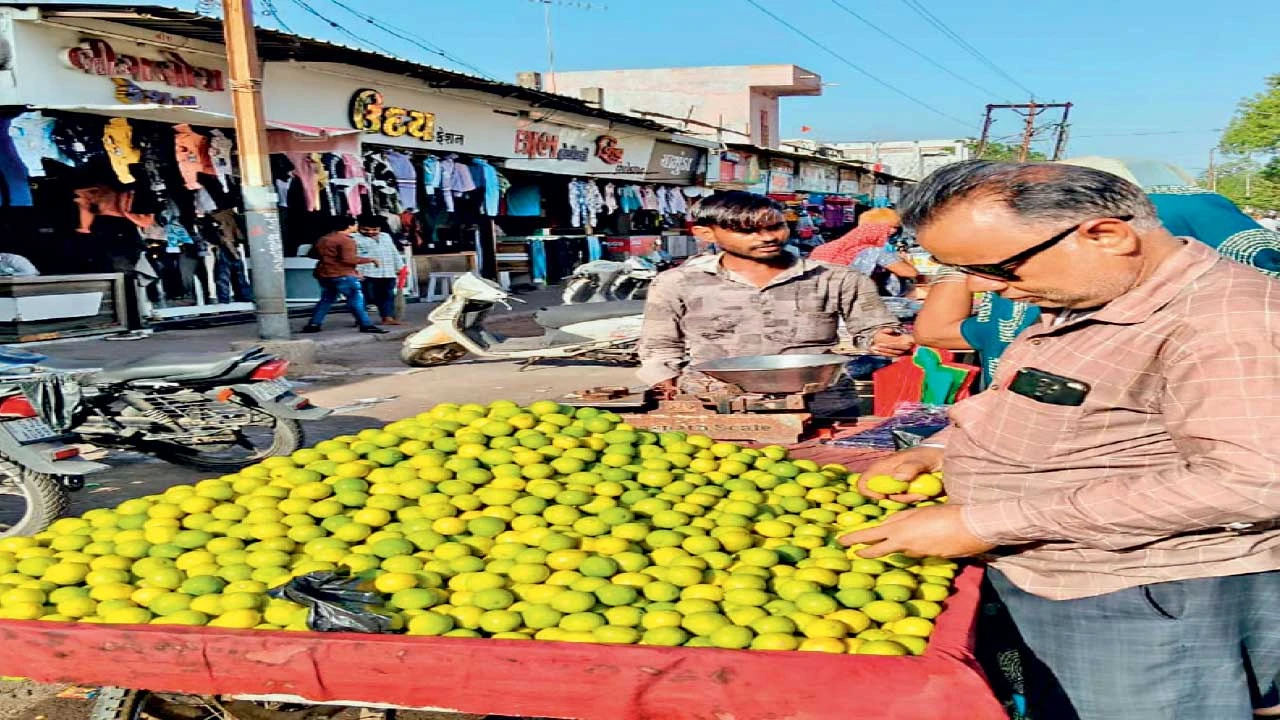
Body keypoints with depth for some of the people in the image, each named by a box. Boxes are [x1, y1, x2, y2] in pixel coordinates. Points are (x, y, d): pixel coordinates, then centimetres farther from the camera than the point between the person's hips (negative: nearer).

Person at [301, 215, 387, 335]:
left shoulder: (323, 239, 15)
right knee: (356, 300, -5)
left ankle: (313, 324, 13)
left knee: (326, 300, 17)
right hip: (343, 275, -8)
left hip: (324, 274, 8)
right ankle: (366, 325, -9)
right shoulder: (346, 240, -12)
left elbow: (314, 254, 21)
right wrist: (370, 260, -14)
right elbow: (349, 259, -21)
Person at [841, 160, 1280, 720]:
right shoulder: (1081, 304, 7)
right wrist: (940, 450, 4)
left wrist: (986, 523, -30)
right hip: (1051, 588, 9)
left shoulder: (1228, 321, -23)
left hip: (1151, 607, -9)